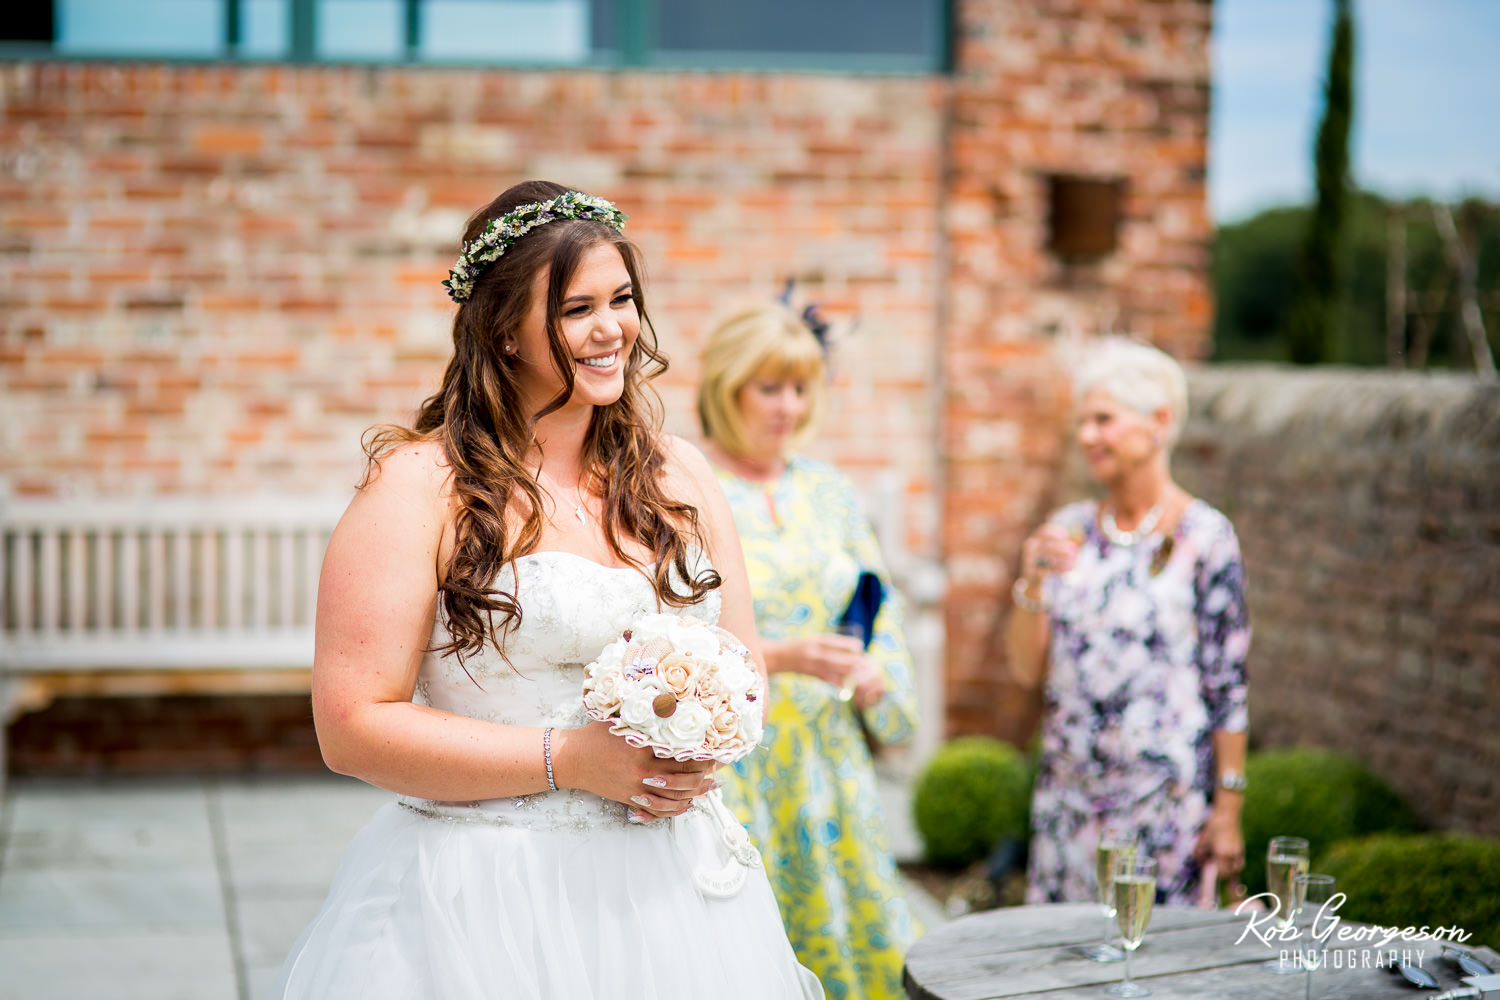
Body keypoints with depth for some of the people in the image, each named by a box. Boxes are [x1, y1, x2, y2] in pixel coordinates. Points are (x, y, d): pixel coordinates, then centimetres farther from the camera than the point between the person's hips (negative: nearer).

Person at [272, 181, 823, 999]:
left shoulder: (679, 476, 8)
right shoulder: (421, 486, -9)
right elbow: (352, 726, -13)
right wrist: (565, 758, -17)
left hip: (668, 888, 5)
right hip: (483, 907, -5)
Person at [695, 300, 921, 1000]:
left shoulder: (826, 490, 12)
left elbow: (880, 602, 18)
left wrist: (878, 673, -2)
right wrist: (778, 657, -21)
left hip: (828, 754, 5)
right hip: (728, 759, -5)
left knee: (862, 939, 5)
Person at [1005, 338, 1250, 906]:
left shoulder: (1204, 536, -6)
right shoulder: (1070, 530, 7)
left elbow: (1228, 683, -7)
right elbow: (1026, 670, 5)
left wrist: (1228, 809, -10)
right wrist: (1033, 582, -11)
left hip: (1164, 798, -4)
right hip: (1067, 791, 5)